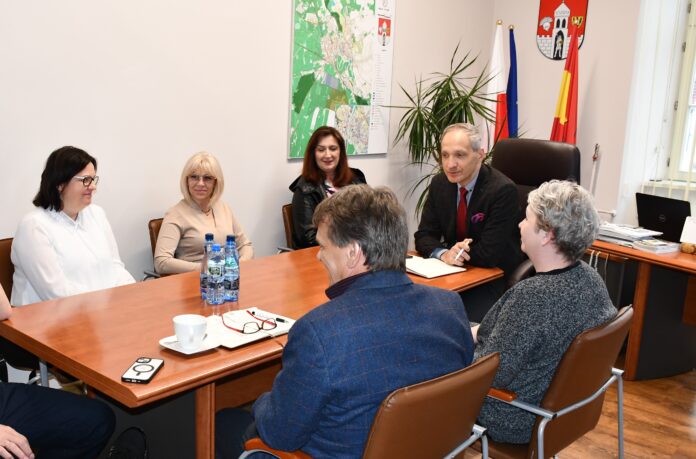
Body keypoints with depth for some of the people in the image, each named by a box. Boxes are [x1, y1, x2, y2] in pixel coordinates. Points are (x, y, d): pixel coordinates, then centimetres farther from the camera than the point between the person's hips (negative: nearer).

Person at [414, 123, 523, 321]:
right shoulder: (439, 184, 1)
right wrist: (444, 253, -19)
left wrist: (452, 253, -11)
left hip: (496, 278, -5)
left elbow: (489, 254, -21)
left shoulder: (503, 190, -18)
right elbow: (423, 237, 1)